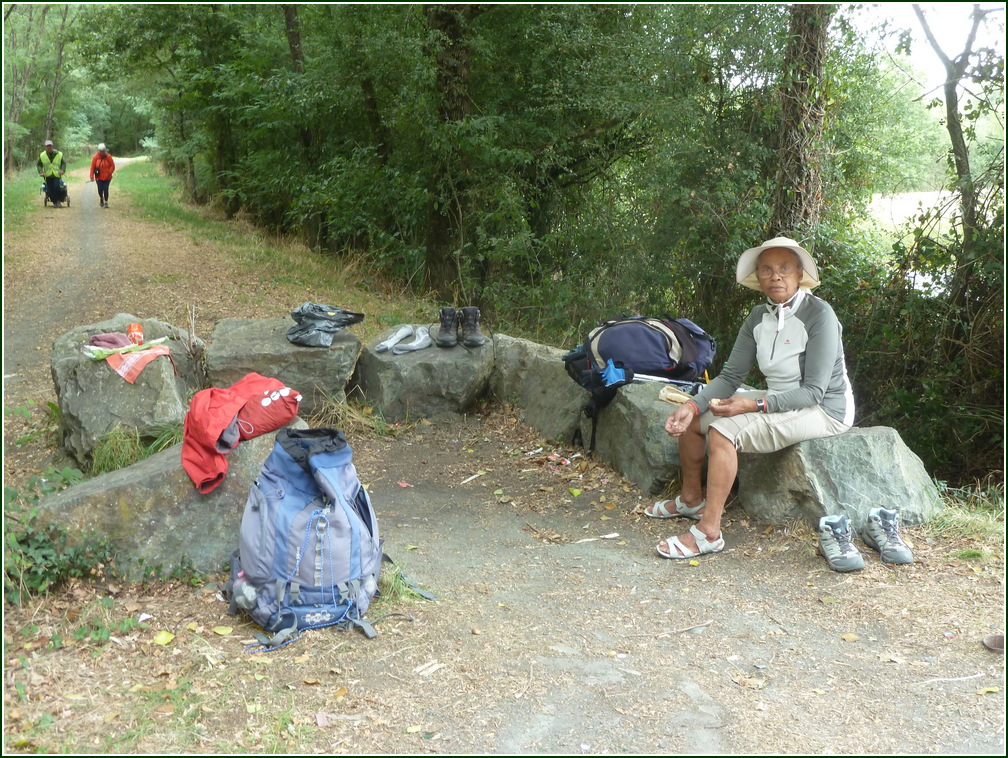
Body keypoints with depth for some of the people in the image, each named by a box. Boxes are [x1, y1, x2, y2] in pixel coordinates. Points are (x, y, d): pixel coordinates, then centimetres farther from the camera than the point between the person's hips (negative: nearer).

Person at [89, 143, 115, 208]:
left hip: (107, 177, -1)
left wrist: (109, 172, -15)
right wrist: (92, 176, -7)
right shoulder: (96, 157, -5)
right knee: (100, 190, 2)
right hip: (99, 177, 1)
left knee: (105, 189, -6)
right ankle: (101, 199, 33)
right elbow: (92, 167, -3)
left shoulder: (108, 157, -5)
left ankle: (106, 202, 6)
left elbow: (112, 166, -1)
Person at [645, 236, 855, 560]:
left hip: (823, 409, -8)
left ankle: (708, 533, -25)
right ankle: (691, 499, 22)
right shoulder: (759, 316, 1)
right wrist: (692, 406, -18)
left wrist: (755, 405, -32)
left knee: (724, 430, -27)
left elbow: (813, 391, -23)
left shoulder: (819, 315, -20)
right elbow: (730, 376, -1)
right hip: (780, 400, 8)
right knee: (692, 419, 2)